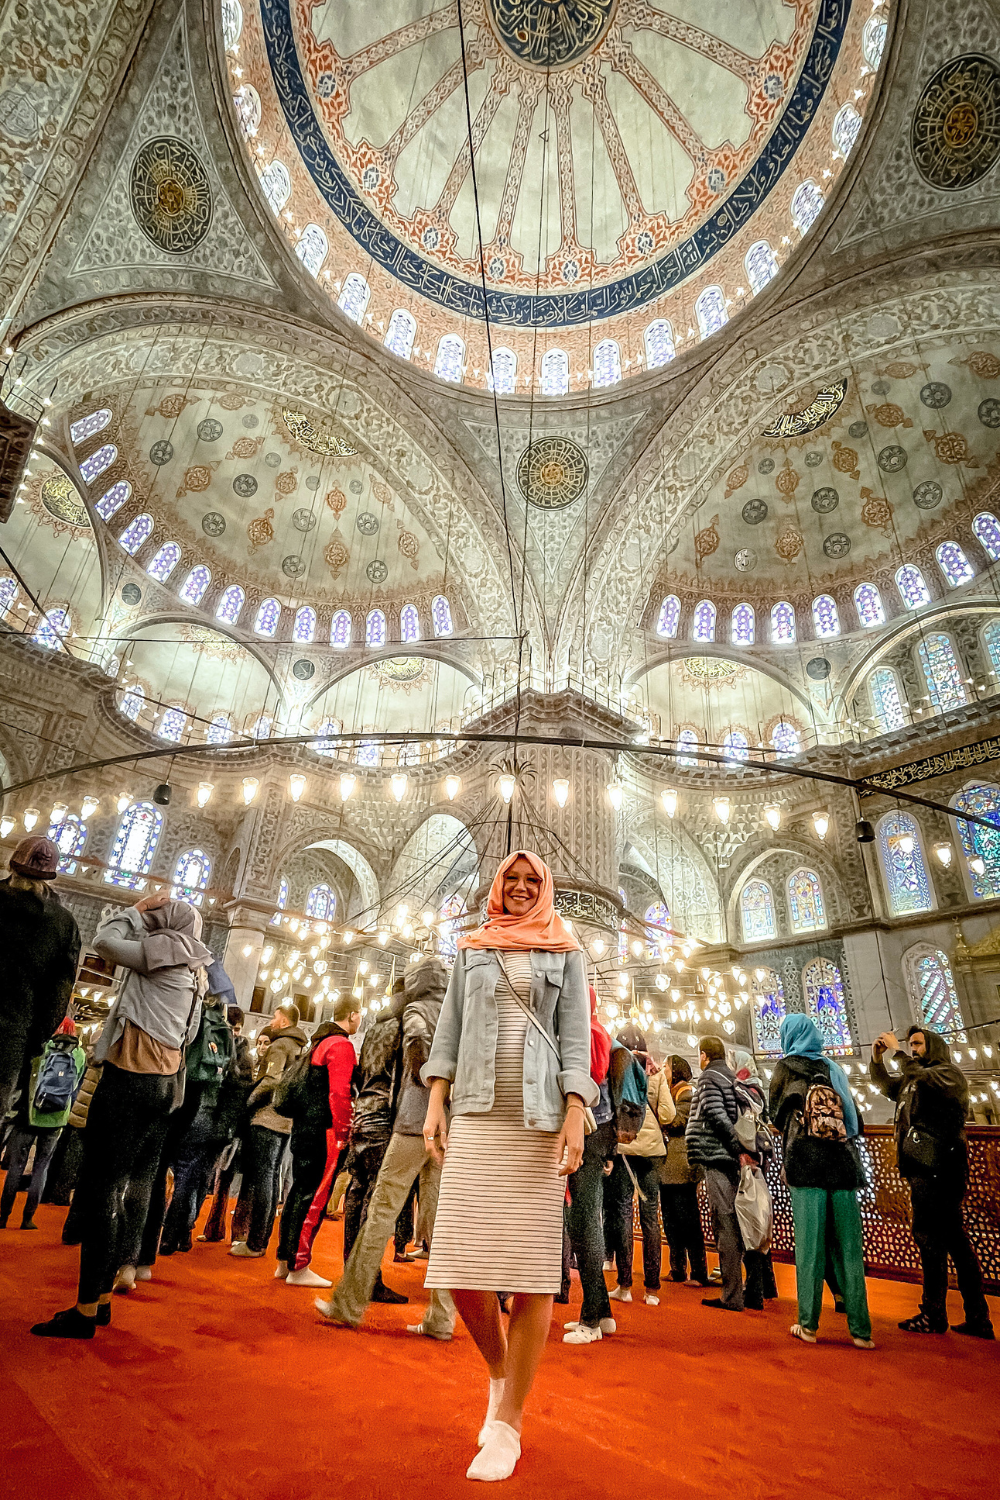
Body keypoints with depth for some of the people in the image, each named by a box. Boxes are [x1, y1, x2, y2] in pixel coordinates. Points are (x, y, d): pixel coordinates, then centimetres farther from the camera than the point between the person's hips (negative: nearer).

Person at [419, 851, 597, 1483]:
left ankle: (508, 1423, 17)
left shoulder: (565, 953, 9)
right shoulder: (471, 949, 15)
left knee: (533, 1264, 0)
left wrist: (576, 1115, -8)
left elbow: (575, 1037, 3)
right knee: (461, 1264, 0)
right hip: (475, 1114, 2)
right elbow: (450, 1028, 12)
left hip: (540, 1117, -1)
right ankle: (499, 1371, 28)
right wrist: (436, 1102, 3)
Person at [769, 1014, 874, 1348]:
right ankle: (861, 1330, 9)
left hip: (806, 1163, -4)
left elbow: (777, 1115, 10)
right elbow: (855, 1122, 15)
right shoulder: (835, 1069, 13)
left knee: (809, 1247, 0)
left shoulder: (787, 1067, 3)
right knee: (848, 1248, 7)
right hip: (843, 1162, 4)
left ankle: (808, 1325, 4)